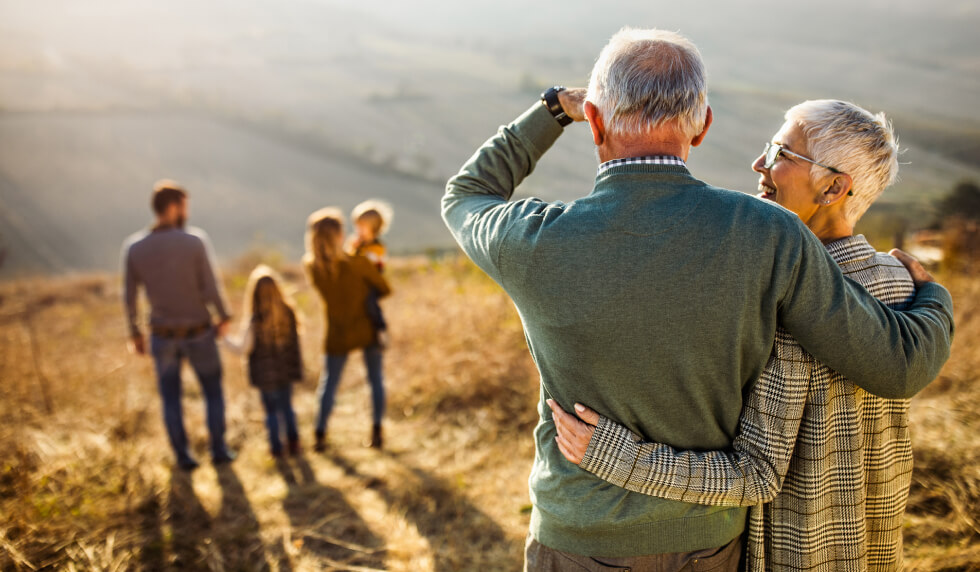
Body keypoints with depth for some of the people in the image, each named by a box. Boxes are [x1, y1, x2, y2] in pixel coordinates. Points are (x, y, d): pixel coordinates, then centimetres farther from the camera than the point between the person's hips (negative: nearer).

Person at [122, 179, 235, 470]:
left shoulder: (133, 247, -11)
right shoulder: (195, 240, -20)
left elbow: (129, 297, -5)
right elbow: (210, 288, -18)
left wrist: (134, 332, 10)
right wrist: (223, 317, 0)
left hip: (163, 336, 2)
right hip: (198, 334, -2)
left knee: (171, 397, 19)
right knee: (213, 391, 19)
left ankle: (183, 456, 24)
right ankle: (219, 450, 25)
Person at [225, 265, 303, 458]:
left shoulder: (254, 321, -21)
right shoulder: (288, 312, -9)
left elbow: (244, 348, -15)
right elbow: (294, 338, 2)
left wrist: (224, 337, -5)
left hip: (265, 372, -3)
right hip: (286, 369, 3)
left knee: (271, 409, 11)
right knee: (286, 406, 19)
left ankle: (276, 446, 18)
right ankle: (293, 442, 24)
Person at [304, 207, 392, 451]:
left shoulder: (311, 266, -13)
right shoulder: (358, 263, -21)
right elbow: (385, 289, -9)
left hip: (338, 335, 2)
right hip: (367, 330, -2)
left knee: (328, 383, 14)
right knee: (375, 379, 14)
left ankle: (320, 434, 14)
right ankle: (376, 431, 16)